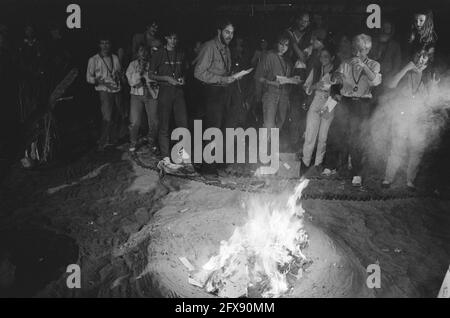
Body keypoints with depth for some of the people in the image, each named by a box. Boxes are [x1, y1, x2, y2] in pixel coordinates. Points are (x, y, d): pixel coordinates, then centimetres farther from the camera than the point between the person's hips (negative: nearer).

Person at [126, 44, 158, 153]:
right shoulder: (133, 65, 7)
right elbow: (131, 82, -3)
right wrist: (140, 70, -10)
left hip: (151, 95, 0)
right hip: (136, 95, 0)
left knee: (154, 122, -4)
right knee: (135, 122, -8)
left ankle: (151, 142, 19)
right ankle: (133, 144, 13)